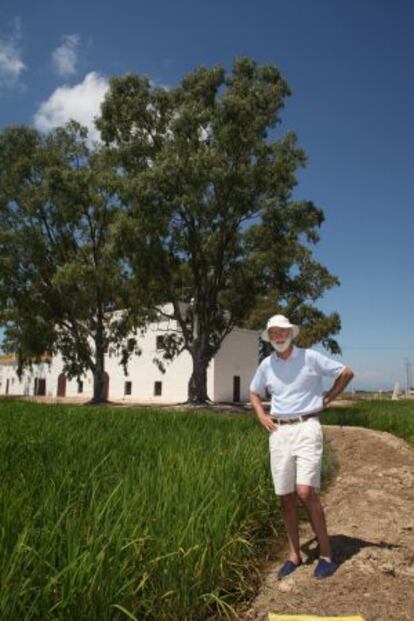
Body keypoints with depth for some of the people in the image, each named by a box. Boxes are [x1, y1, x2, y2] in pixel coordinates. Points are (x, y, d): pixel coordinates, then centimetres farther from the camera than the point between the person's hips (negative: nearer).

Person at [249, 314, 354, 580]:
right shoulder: (266, 365, 7)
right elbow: (254, 393, 23)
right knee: (286, 496, 8)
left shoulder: (310, 357, -4)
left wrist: (326, 400, 2)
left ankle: (326, 554, 3)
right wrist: (262, 416, 7)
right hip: (279, 432, 4)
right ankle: (294, 555, 22)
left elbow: (346, 373, 4)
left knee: (306, 492, -14)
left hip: (306, 428, -4)